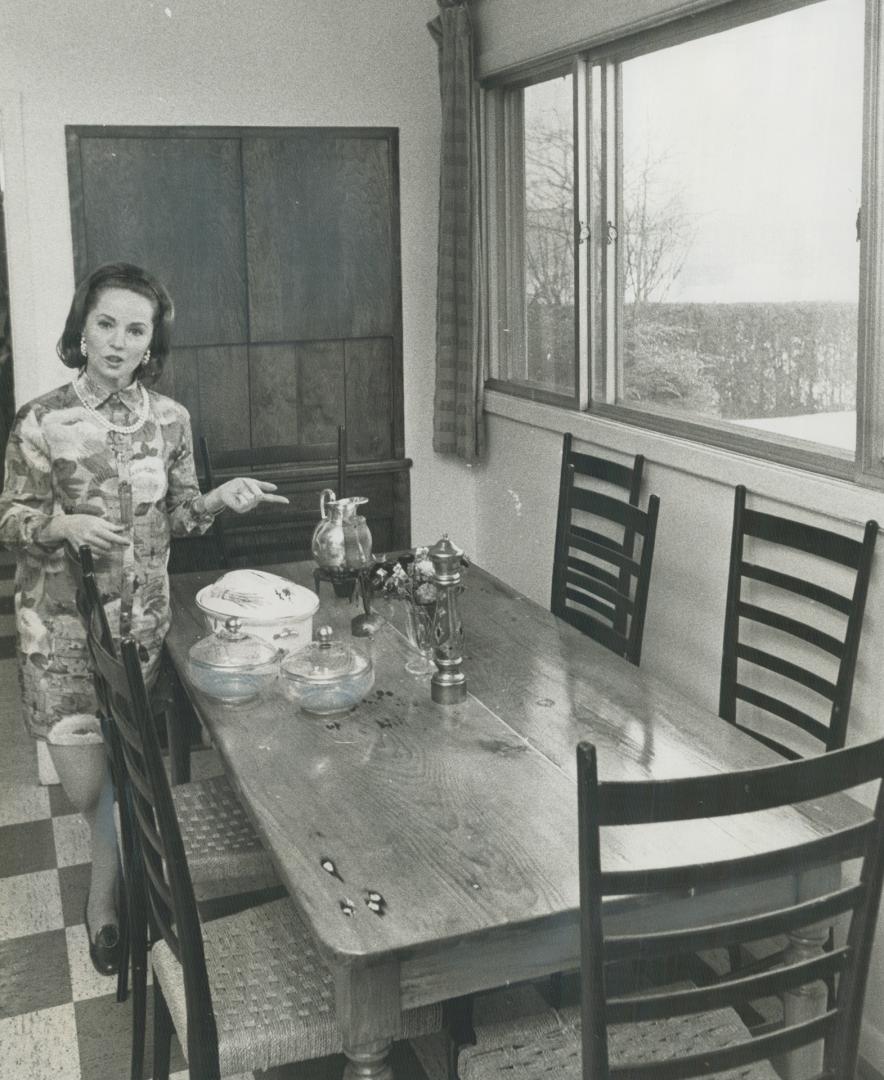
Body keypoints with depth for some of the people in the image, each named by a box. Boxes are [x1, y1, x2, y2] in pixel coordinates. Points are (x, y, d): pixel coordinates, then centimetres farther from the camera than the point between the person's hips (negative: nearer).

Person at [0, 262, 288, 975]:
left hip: (142, 616, 2)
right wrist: (64, 524, -21)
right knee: (85, 781, -2)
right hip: (61, 620, -2)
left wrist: (219, 499, -11)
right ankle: (120, 871, 31)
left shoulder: (169, 418, 0)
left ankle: (106, 893, 35)